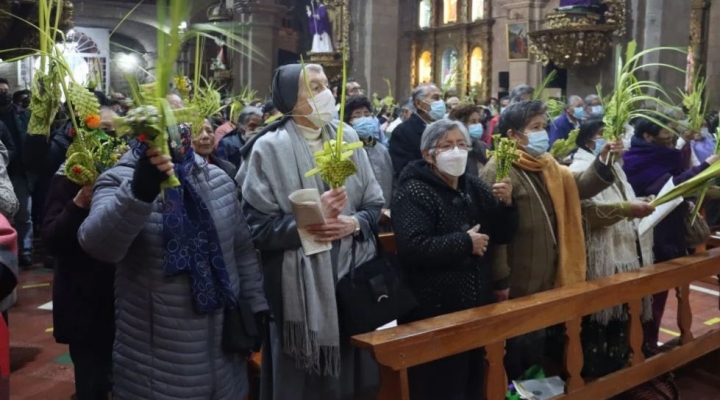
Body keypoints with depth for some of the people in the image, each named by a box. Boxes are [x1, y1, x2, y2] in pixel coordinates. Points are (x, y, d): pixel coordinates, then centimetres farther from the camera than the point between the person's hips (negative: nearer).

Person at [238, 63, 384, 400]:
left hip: (353, 273, 4)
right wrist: (310, 220, -21)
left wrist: (354, 223, -11)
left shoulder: (347, 137, 6)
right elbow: (258, 226, -11)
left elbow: (375, 204, 8)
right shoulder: (270, 147, -7)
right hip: (301, 283, -4)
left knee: (354, 371, 15)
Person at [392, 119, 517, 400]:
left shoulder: (474, 186, 9)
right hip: (435, 312, -7)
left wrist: (506, 204, -8)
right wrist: (465, 242, -20)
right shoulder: (414, 193, -13)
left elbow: (502, 235, 11)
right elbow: (413, 249, -27)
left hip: (477, 304, 7)